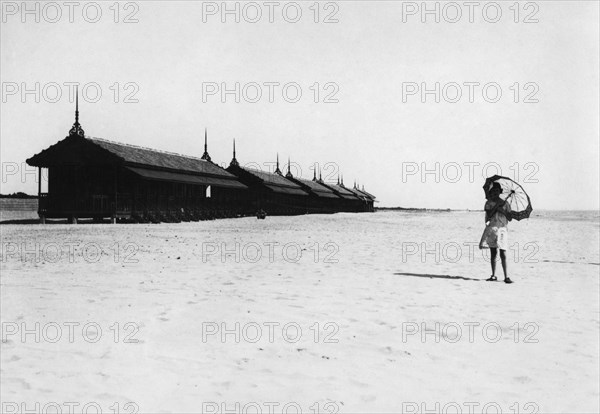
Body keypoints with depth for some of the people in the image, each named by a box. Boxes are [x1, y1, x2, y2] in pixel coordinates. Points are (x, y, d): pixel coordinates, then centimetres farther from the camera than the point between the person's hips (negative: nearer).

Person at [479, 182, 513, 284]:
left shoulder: (505, 203, 8)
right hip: (491, 229, 1)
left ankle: (506, 276, -8)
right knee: (493, 253, 4)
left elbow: (510, 218, 4)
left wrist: (503, 211, -9)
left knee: (503, 254, -8)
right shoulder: (488, 203, 8)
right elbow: (488, 215, -8)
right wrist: (496, 206, -12)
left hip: (502, 229, -1)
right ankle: (493, 276, 11)